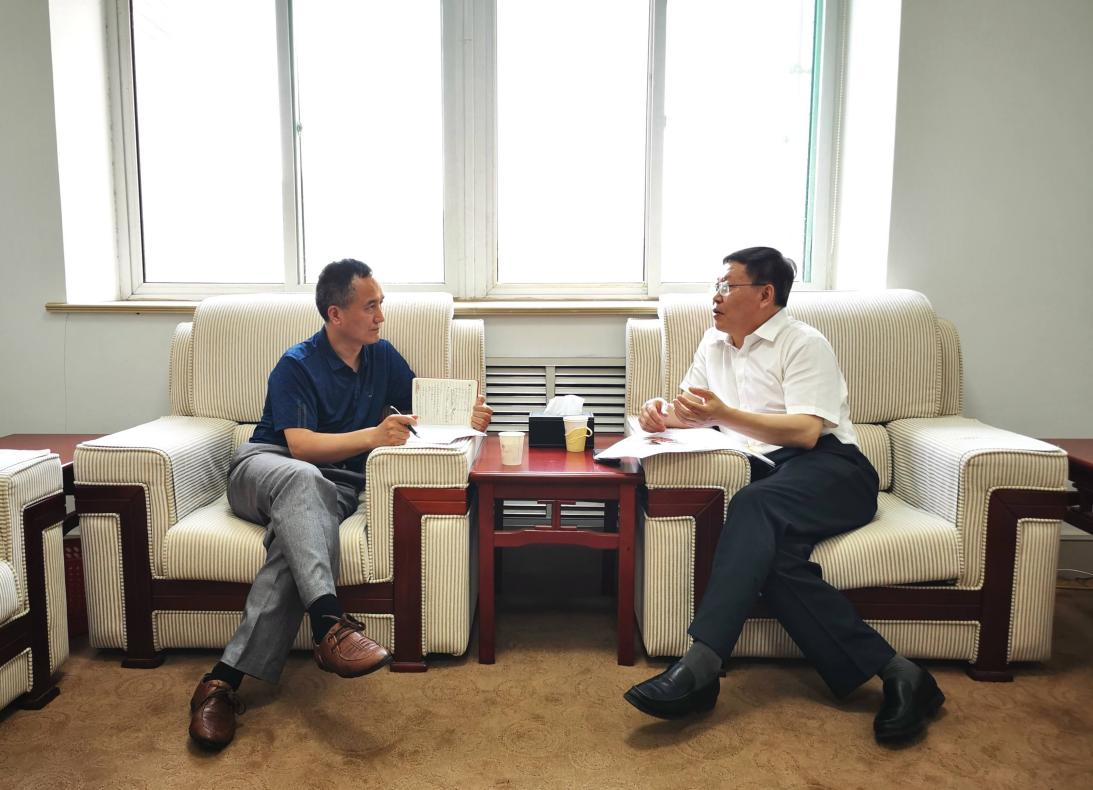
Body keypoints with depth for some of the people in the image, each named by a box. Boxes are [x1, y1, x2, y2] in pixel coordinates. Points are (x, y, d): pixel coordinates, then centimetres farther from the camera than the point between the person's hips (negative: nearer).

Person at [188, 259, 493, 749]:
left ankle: (227, 678, -41)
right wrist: (372, 437, -34)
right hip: (264, 467, -2)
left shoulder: (382, 357, 12)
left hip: (334, 486, 3)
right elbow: (301, 446, -18)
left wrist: (465, 416, -5)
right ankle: (331, 625, -55)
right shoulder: (297, 366, -6)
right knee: (303, 479, -40)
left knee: (301, 531, -34)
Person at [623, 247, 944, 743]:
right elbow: (693, 412, 29)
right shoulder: (715, 342, 24)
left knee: (754, 505, -37)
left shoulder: (804, 344, 2)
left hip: (830, 468, -5)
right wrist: (661, 413, 5)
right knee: (774, 553, -31)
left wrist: (723, 414, -21)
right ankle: (893, 674, -29)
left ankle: (701, 665, -44)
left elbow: (806, 432, -12)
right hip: (767, 477, 5)